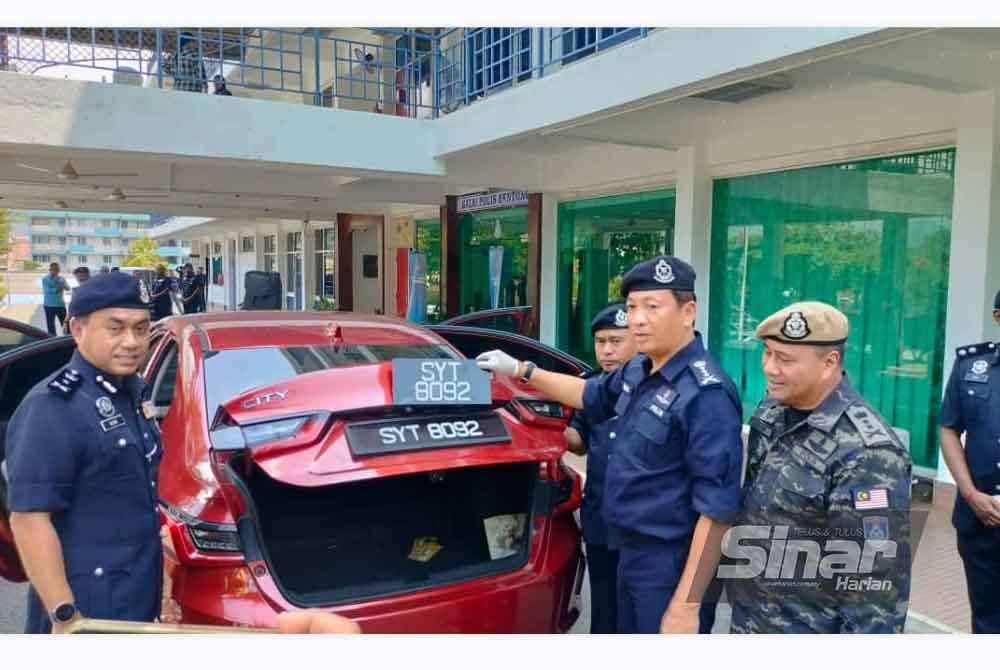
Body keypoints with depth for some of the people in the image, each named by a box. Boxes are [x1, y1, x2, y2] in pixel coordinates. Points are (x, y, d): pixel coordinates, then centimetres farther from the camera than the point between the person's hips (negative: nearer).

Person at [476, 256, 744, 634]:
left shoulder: (706, 394, -24)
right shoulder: (638, 371, 3)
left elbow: (716, 508, -24)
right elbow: (590, 395, 24)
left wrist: (687, 605, -24)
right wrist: (521, 371, 21)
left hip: (673, 565, -8)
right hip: (631, 552, 9)